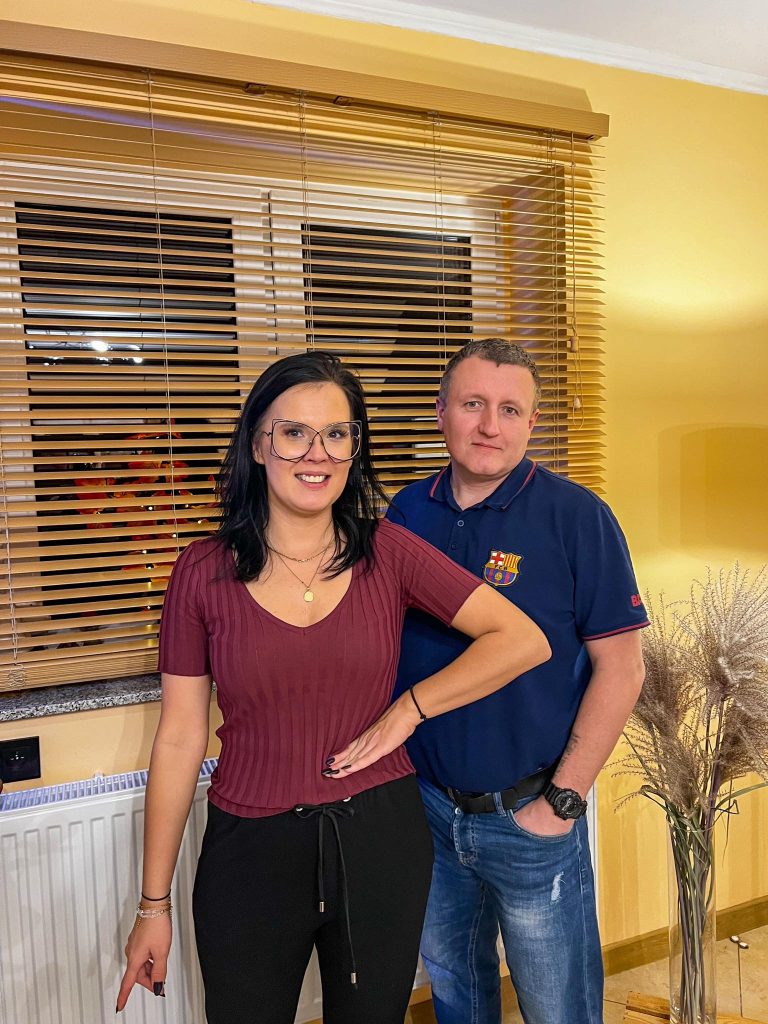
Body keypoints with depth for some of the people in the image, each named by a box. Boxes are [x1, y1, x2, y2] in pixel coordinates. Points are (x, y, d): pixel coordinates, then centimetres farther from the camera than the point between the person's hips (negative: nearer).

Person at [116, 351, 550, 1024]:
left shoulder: (387, 552, -6)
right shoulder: (204, 572, -7)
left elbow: (524, 641, -8)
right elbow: (179, 740, -4)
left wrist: (405, 711, -12)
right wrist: (154, 904, 1)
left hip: (381, 842, 1)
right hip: (251, 852, 0)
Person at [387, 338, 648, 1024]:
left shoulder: (577, 516, -14)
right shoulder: (407, 513, -1)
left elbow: (620, 668, -13)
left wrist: (563, 800, -13)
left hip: (530, 816, -4)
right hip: (425, 806, 4)